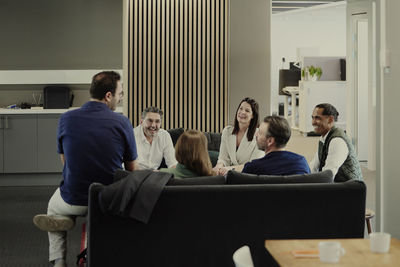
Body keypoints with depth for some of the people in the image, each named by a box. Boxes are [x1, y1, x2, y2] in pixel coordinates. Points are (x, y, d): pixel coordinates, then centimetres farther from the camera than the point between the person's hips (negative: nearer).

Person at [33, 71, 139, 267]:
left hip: (73, 201, 1)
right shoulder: (122, 122, -11)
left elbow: (65, 161, 8)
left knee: (54, 205, 35)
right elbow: (133, 170, -2)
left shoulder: (66, 119, -6)